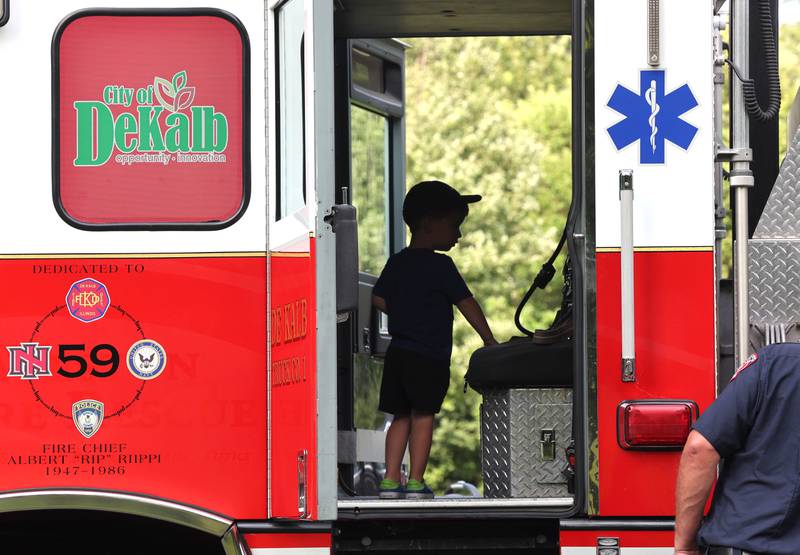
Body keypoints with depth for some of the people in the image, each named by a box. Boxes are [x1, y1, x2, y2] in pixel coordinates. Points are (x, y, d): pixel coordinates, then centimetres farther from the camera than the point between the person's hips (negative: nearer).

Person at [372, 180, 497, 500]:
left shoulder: (397, 262, 10)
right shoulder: (440, 265, -10)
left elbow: (379, 299, 12)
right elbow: (466, 303, -7)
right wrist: (489, 339, 0)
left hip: (398, 351, 6)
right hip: (429, 357, -6)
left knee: (400, 416, 10)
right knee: (422, 415, -1)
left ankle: (391, 480, 6)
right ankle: (416, 482, -1)